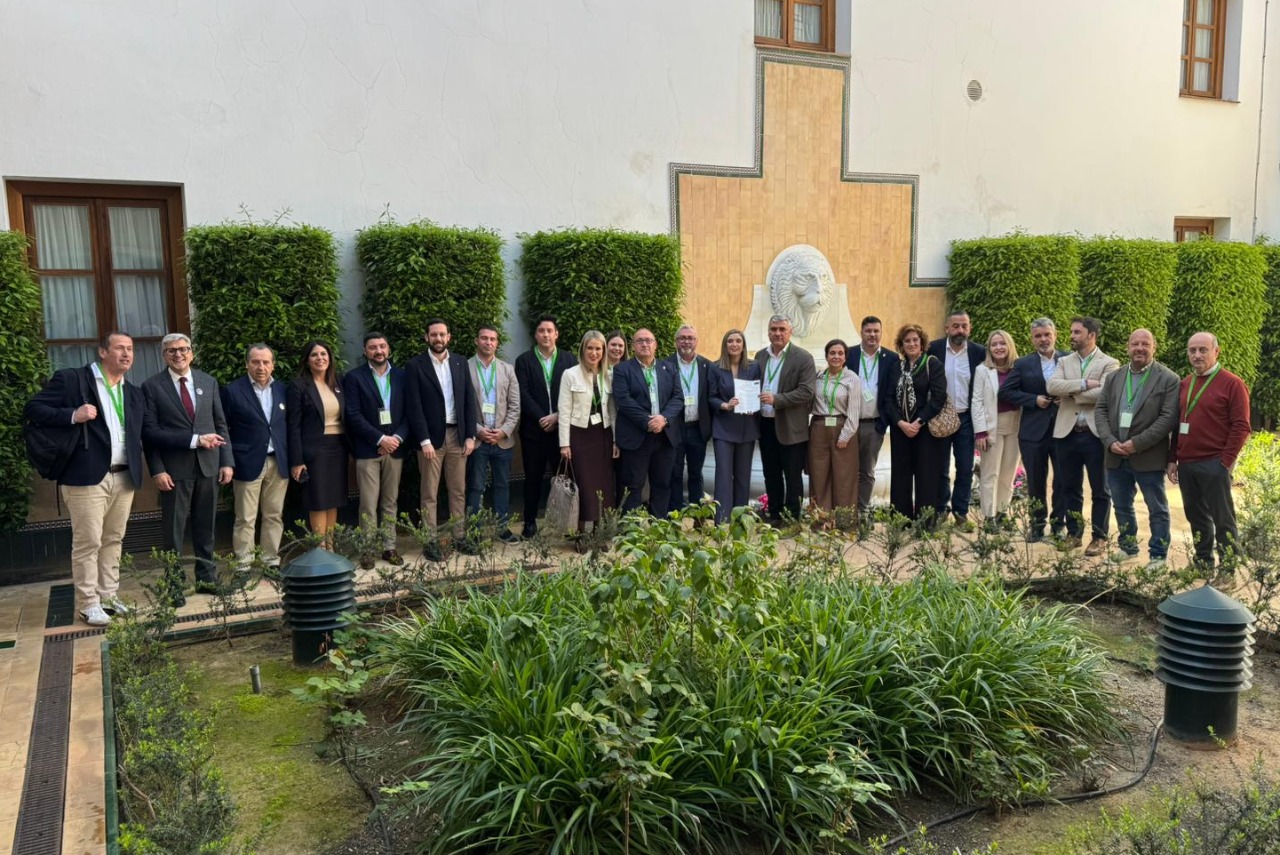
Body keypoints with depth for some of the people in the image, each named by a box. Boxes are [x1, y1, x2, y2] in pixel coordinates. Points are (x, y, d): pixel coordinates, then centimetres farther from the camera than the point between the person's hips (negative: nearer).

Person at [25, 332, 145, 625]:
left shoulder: (134, 393, 16)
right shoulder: (70, 379, -2)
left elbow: (145, 432, 18)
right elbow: (33, 409, -5)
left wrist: (140, 468, 2)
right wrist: (72, 415, -19)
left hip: (124, 478, 6)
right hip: (87, 477, -6)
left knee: (113, 540, 13)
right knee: (87, 542, -1)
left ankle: (109, 596, 23)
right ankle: (88, 604, 8)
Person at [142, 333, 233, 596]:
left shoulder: (209, 382, 9)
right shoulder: (152, 386, -2)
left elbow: (221, 425, 9)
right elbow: (150, 431, -8)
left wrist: (227, 461, 1)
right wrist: (157, 470, -15)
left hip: (208, 465, 4)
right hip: (175, 468, -3)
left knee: (205, 526, 11)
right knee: (173, 530, 4)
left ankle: (206, 578, 21)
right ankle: (174, 584, 14)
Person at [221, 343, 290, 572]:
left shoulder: (282, 390, 9)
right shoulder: (232, 391, -3)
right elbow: (222, 430, -2)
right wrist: (228, 464, -7)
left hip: (278, 463, 4)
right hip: (248, 464, -4)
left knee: (274, 515, 8)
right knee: (245, 518, 0)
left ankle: (272, 561, 17)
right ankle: (243, 565, 7)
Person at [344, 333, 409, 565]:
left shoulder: (401, 376, 9)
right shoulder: (354, 377, -1)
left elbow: (409, 411, 6)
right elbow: (354, 415, -8)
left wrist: (398, 438, -9)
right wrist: (380, 439, -15)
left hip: (395, 447, 3)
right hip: (367, 449, -3)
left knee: (391, 502, 9)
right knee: (368, 504, -2)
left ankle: (389, 546, 15)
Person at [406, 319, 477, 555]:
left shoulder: (460, 362, 8)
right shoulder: (415, 366, -3)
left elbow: (469, 400, 8)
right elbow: (415, 406, -8)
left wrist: (470, 435, 1)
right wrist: (424, 440, -14)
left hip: (457, 435, 4)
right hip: (431, 437, -4)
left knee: (458, 490, 10)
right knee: (430, 494, 2)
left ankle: (459, 536, 19)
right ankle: (430, 542, 7)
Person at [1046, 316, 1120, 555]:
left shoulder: (1109, 363, -2)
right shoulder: (1064, 362, 12)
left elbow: (1103, 394, -18)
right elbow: (1052, 386, -6)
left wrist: (1070, 394, -9)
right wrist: (1084, 384, -16)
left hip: (1095, 434, -4)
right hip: (1067, 434, 4)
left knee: (1100, 490, 5)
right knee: (1070, 488, 11)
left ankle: (1099, 538, 14)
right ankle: (1073, 533, 22)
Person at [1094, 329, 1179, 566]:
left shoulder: (1168, 379, -5)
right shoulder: (1113, 377, 11)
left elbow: (1169, 417, -12)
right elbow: (1100, 410, 7)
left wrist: (1137, 443, -19)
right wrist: (1110, 441, -9)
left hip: (1148, 457, -5)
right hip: (1116, 456, 5)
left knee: (1157, 510, 6)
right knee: (1121, 507, 17)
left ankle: (1158, 556, 16)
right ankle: (1128, 547, 33)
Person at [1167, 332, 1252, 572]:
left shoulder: (1232, 384, -5)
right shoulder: (1184, 384, 13)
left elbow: (1241, 427, -9)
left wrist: (1225, 461, -13)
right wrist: (1173, 459, 12)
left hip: (1214, 464, -6)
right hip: (1186, 464, 6)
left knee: (1222, 519, 0)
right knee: (1196, 517, 13)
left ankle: (1228, 570, 9)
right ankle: (1203, 565, 24)